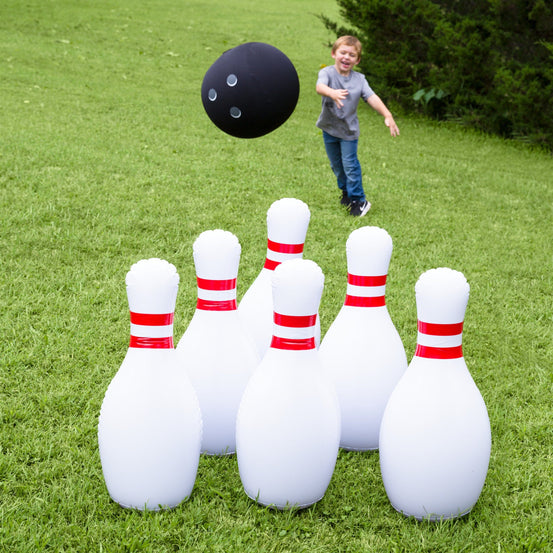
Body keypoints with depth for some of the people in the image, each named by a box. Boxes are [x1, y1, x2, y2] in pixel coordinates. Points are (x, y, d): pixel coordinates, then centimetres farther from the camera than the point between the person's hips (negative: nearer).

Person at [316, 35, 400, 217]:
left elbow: (372, 98, -16)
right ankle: (346, 191, 40)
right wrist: (332, 93, -61)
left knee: (350, 164, -2)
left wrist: (387, 116, -31)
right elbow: (320, 86, -37)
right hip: (329, 127, 1)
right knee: (336, 165, 17)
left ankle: (358, 200, 9)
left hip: (349, 130, -1)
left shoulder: (359, 79, -7)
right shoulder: (328, 73, -15)